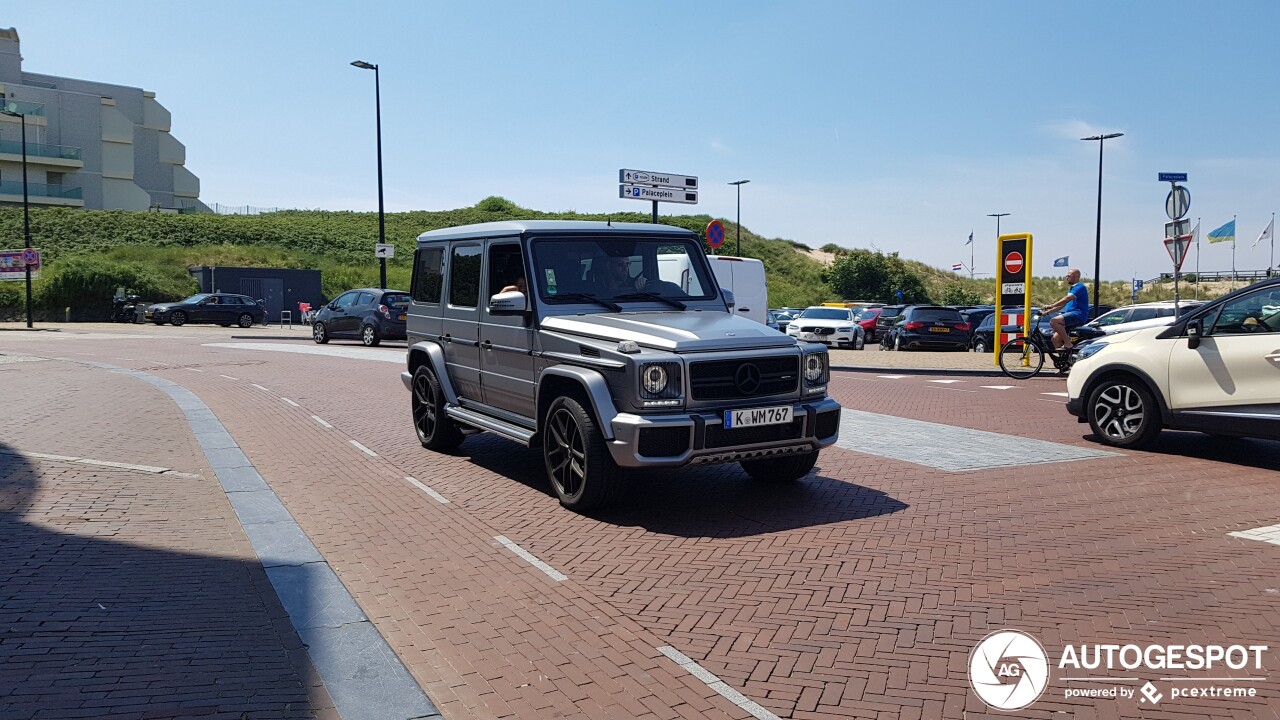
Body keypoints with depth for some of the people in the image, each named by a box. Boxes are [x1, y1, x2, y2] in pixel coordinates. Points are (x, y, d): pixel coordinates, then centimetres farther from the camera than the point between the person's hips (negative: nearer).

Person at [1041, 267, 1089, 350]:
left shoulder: (1080, 287, -6)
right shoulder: (1072, 289, 26)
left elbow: (1067, 299, -21)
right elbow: (1062, 304, 24)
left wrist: (1051, 306, -25)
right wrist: (1048, 311, 13)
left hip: (1078, 314, -10)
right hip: (1071, 315, 10)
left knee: (1053, 321, -28)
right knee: (1055, 338, 1)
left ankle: (1068, 343, -23)